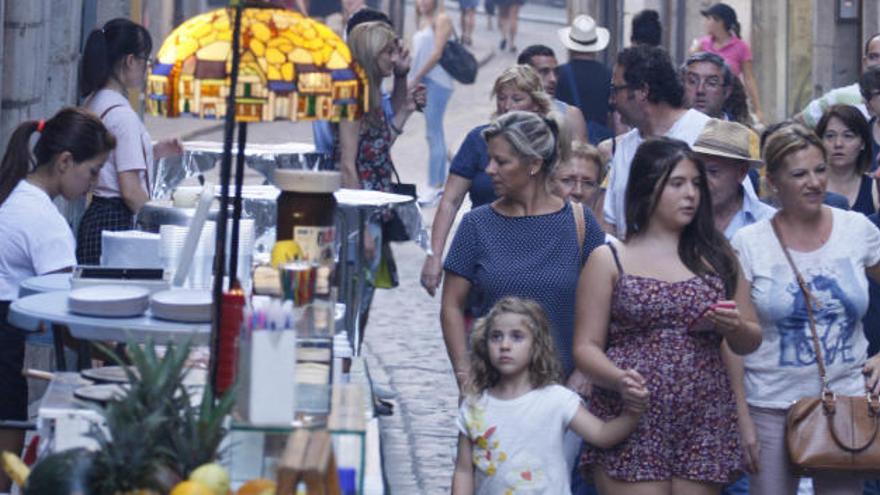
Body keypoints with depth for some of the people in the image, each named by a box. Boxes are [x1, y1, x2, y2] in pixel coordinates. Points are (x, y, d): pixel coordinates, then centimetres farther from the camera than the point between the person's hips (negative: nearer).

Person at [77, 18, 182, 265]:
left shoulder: (93, 104, 11)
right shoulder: (122, 114, -16)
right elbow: (131, 192, -17)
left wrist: (154, 151, 15)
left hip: (94, 217, 9)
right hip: (118, 223, -9)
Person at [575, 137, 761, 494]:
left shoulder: (716, 257, 13)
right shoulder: (609, 260, 6)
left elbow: (749, 343, 16)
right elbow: (586, 347, 1)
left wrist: (734, 327, -7)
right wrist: (619, 378, -19)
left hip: (704, 426, 3)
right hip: (630, 422, -3)